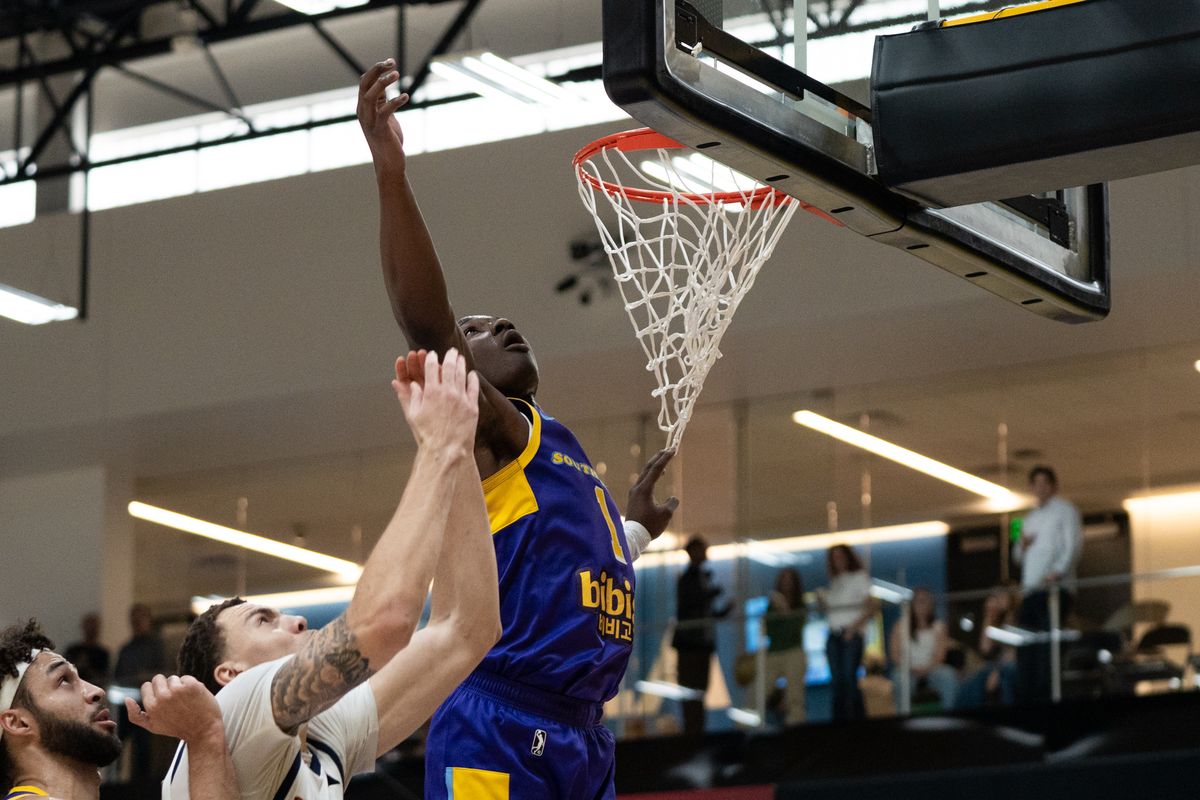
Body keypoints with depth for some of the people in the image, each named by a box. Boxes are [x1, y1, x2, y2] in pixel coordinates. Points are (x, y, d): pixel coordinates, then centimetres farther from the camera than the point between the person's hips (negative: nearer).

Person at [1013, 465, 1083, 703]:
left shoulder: (1064, 510, 6)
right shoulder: (1030, 519, 26)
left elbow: (1074, 545, -7)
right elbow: (1018, 557, 28)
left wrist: (1058, 571, -24)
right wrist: (1022, 545, 4)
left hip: (1054, 588, -7)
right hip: (1031, 590, 7)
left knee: (1048, 646, -14)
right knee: (1025, 648, -1)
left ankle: (1047, 697, -17)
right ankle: (1026, 699, -1)